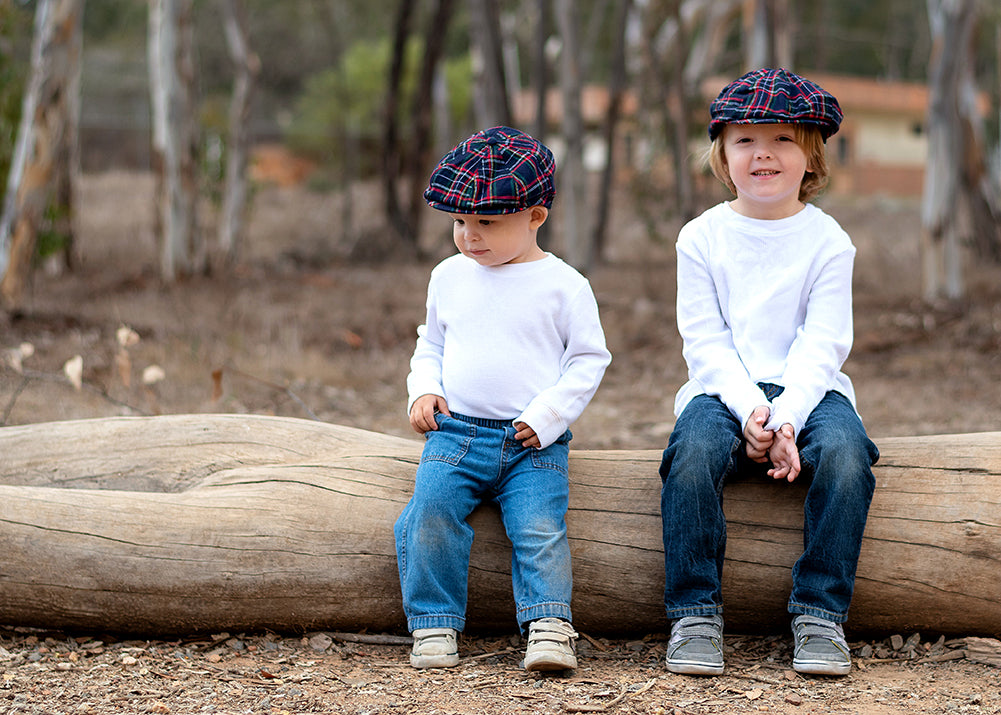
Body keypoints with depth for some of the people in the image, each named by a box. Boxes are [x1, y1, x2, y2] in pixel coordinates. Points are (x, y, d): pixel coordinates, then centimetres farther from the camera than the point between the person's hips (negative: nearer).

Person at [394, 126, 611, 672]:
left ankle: (549, 624, -15)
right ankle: (434, 624, -13)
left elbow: (588, 360, 2)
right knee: (431, 508, -21)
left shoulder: (563, 285, 0)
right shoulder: (449, 277, 12)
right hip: (456, 432, 2)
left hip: (534, 441, -2)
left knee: (539, 528, -22)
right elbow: (430, 344, 24)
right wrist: (423, 391, 5)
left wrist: (547, 415, -10)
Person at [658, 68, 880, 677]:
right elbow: (706, 341, -1)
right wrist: (748, 407, -18)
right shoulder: (701, 237, 6)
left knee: (845, 451, -32)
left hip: (809, 390, 0)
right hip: (724, 391, 0)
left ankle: (821, 615, -20)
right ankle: (696, 615, -20)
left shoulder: (828, 240, 3)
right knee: (694, 452, -32)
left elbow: (821, 345, -5)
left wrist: (785, 417, -21)